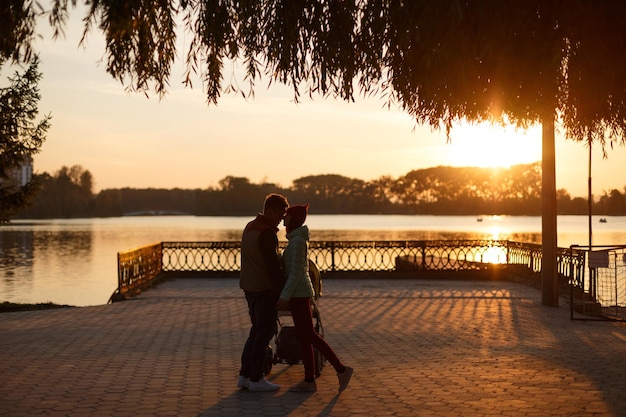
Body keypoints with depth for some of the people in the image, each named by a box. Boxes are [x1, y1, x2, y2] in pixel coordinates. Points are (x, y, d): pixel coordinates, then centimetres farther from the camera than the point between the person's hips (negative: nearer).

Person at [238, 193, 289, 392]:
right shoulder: (267, 233, -19)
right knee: (264, 332, -1)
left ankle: (245, 375, 18)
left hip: (250, 286, 10)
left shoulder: (250, 227, 12)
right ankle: (256, 379, 4)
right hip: (264, 289, -10)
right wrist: (283, 291, -15)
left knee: (257, 330, 16)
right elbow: (273, 266, -21)